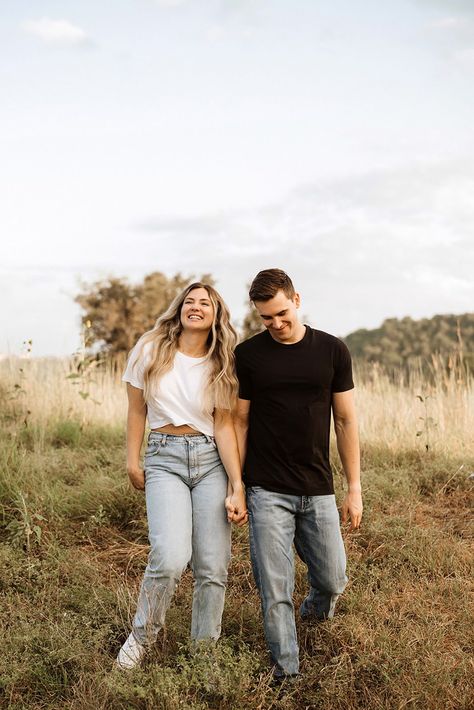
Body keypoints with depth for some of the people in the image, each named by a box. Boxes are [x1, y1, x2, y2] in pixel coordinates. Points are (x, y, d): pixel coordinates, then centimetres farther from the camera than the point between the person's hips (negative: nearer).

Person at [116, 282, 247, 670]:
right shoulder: (150, 351, 2)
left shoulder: (222, 365, 6)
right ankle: (141, 638, 5)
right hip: (164, 458, -2)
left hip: (212, 461, 2)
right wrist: (132, 462, 7)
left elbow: (224, 425, 1)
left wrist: (237, 485, -7)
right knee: (170, 558, -20)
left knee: (213, 567, -3)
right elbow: (137, 411, 9)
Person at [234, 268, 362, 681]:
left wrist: (354, 487, 3)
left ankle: (316, 608, 44)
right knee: (275, 589, 0)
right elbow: (240, 422, 4)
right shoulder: (247, 355, 0)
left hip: (318, 491, 2)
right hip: (267, 492, -1)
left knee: (332, 580, 9)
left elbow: (346, 421, 5)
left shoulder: (332, 351, 2)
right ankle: (286, 669, 18)